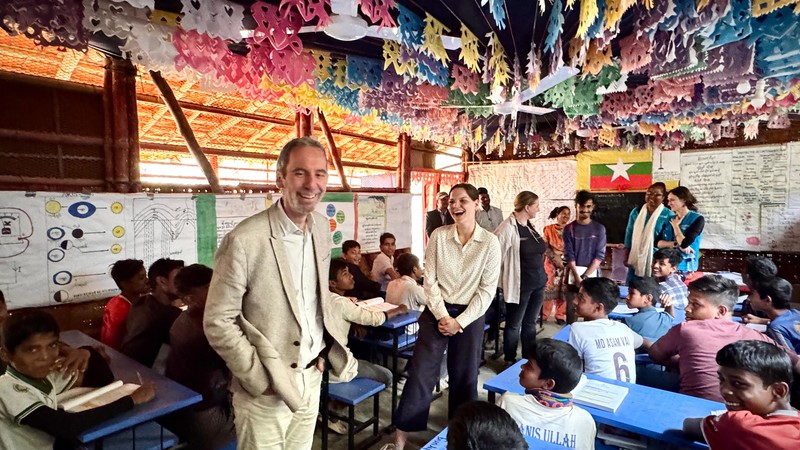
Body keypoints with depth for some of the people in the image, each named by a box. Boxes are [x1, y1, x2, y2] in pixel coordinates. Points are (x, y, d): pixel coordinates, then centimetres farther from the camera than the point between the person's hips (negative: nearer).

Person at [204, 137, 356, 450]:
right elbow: (217, 322, -15)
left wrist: (326, 350, 3)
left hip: (312, 378, 6)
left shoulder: (322, 227, -1)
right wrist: (261, 378, -15)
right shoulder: (245, 240, -22)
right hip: (266, 391, -6)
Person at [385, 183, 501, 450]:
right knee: (420, 373, 3)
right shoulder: (438, 236, -5)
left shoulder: (490, 242, -8)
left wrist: (460, 321, -11)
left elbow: (487, 289, -7)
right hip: (437, 311, 1)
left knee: (464, 377, 13)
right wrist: (442, 316, -12)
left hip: (470, 316, 0)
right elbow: (429, 280, -4)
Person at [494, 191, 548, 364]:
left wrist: (541, 276, 17)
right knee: (514, 325, 7)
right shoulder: (508, 228, -19)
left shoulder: (531, 226, 8)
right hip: (519, 286, -8)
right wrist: (502, 279, -11)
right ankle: (509, 362, 22)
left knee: (530, 324, 17)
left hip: (537, 284, 8)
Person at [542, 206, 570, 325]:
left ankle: (560, 316, 14)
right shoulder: (548, 229, 3)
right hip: (551, 263, -1)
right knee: (548, 288, -3)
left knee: (562, 290, 2)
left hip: (565, 264, 2)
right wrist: (555, 258, -12)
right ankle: (543, 315, 9)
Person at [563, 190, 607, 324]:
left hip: (592, 275, 0)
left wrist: (585, 276, -12)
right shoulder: (569, 228, 1)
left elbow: (600, 255, -3)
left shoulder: (599, 228, 3)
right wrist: (577, 278, -14)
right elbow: (569, 255, -4)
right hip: (573, 275, 0)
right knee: (571, 310, 4)